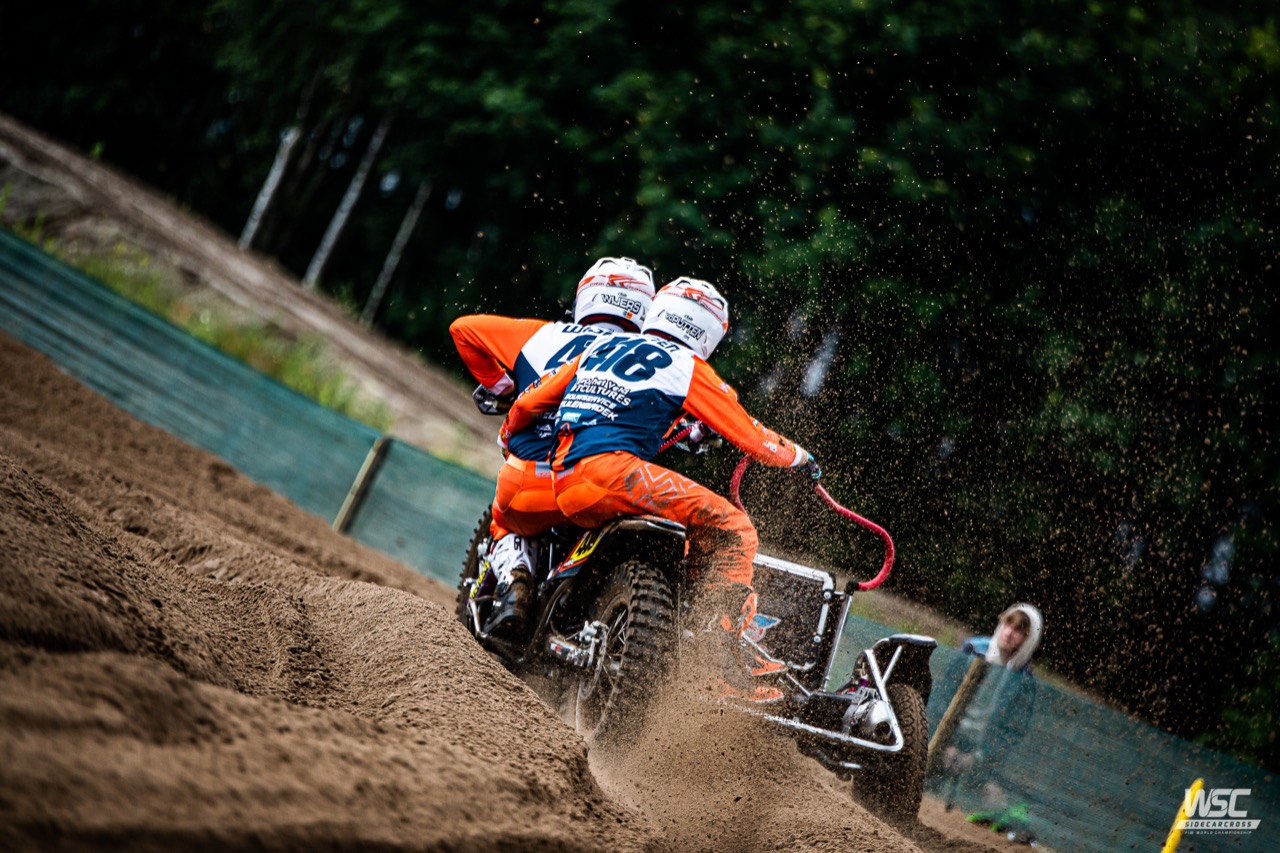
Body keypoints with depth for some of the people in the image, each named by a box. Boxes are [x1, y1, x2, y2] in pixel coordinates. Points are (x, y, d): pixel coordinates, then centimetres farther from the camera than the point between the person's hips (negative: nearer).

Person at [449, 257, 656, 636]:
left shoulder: (541, 335, 15)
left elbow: (465, 328, 18)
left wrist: (497, 384, 28)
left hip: (528, 484, 1)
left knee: (506, 524, 35)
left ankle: (513, 581, 5)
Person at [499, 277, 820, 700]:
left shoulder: (601, 348, 27)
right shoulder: (688, 367, 10)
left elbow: (528, 403, 32)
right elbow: (754, 439, 11)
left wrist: (509, 435, 52)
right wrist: (800, 456, 30)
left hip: (566, 490, 8)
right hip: (613, 468, -8)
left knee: (691, 546, 24)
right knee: (733, 530, -5)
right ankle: (724, 654, -16)